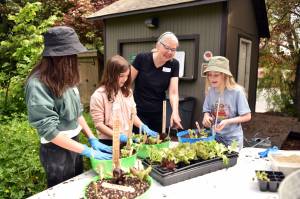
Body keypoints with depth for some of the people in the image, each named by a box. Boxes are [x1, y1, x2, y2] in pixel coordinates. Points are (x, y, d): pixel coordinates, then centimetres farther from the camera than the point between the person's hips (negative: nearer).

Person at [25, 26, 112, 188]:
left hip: (74, 143, 7)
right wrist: (87, 151, -22)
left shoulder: (65, 77, -2)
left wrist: (92, 139, -1)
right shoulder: (38, 84, -24)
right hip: (56, 150, -7)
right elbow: (49, 130, -24)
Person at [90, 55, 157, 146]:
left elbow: (132, 114, 10)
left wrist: (143, 127, -6)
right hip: (109, 142, -5)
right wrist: (118, 136, -20)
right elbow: (99, 124, -14)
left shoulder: (127, 91, 4)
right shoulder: (98, 96, -15)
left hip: (127, 140, 5)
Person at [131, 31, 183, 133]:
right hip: (138, 112, -2)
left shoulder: (174, 65, -4)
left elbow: (173, 93, -10)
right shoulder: (142, 58, -11)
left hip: (158, 114, 3)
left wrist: (175, 112, -26)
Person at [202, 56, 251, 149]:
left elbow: (247, 116, -14)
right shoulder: (210, 91, -5)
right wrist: (206, 116, -16)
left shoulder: (236, 91, -18)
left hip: (232, 139, -3)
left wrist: (227, 121, -25)